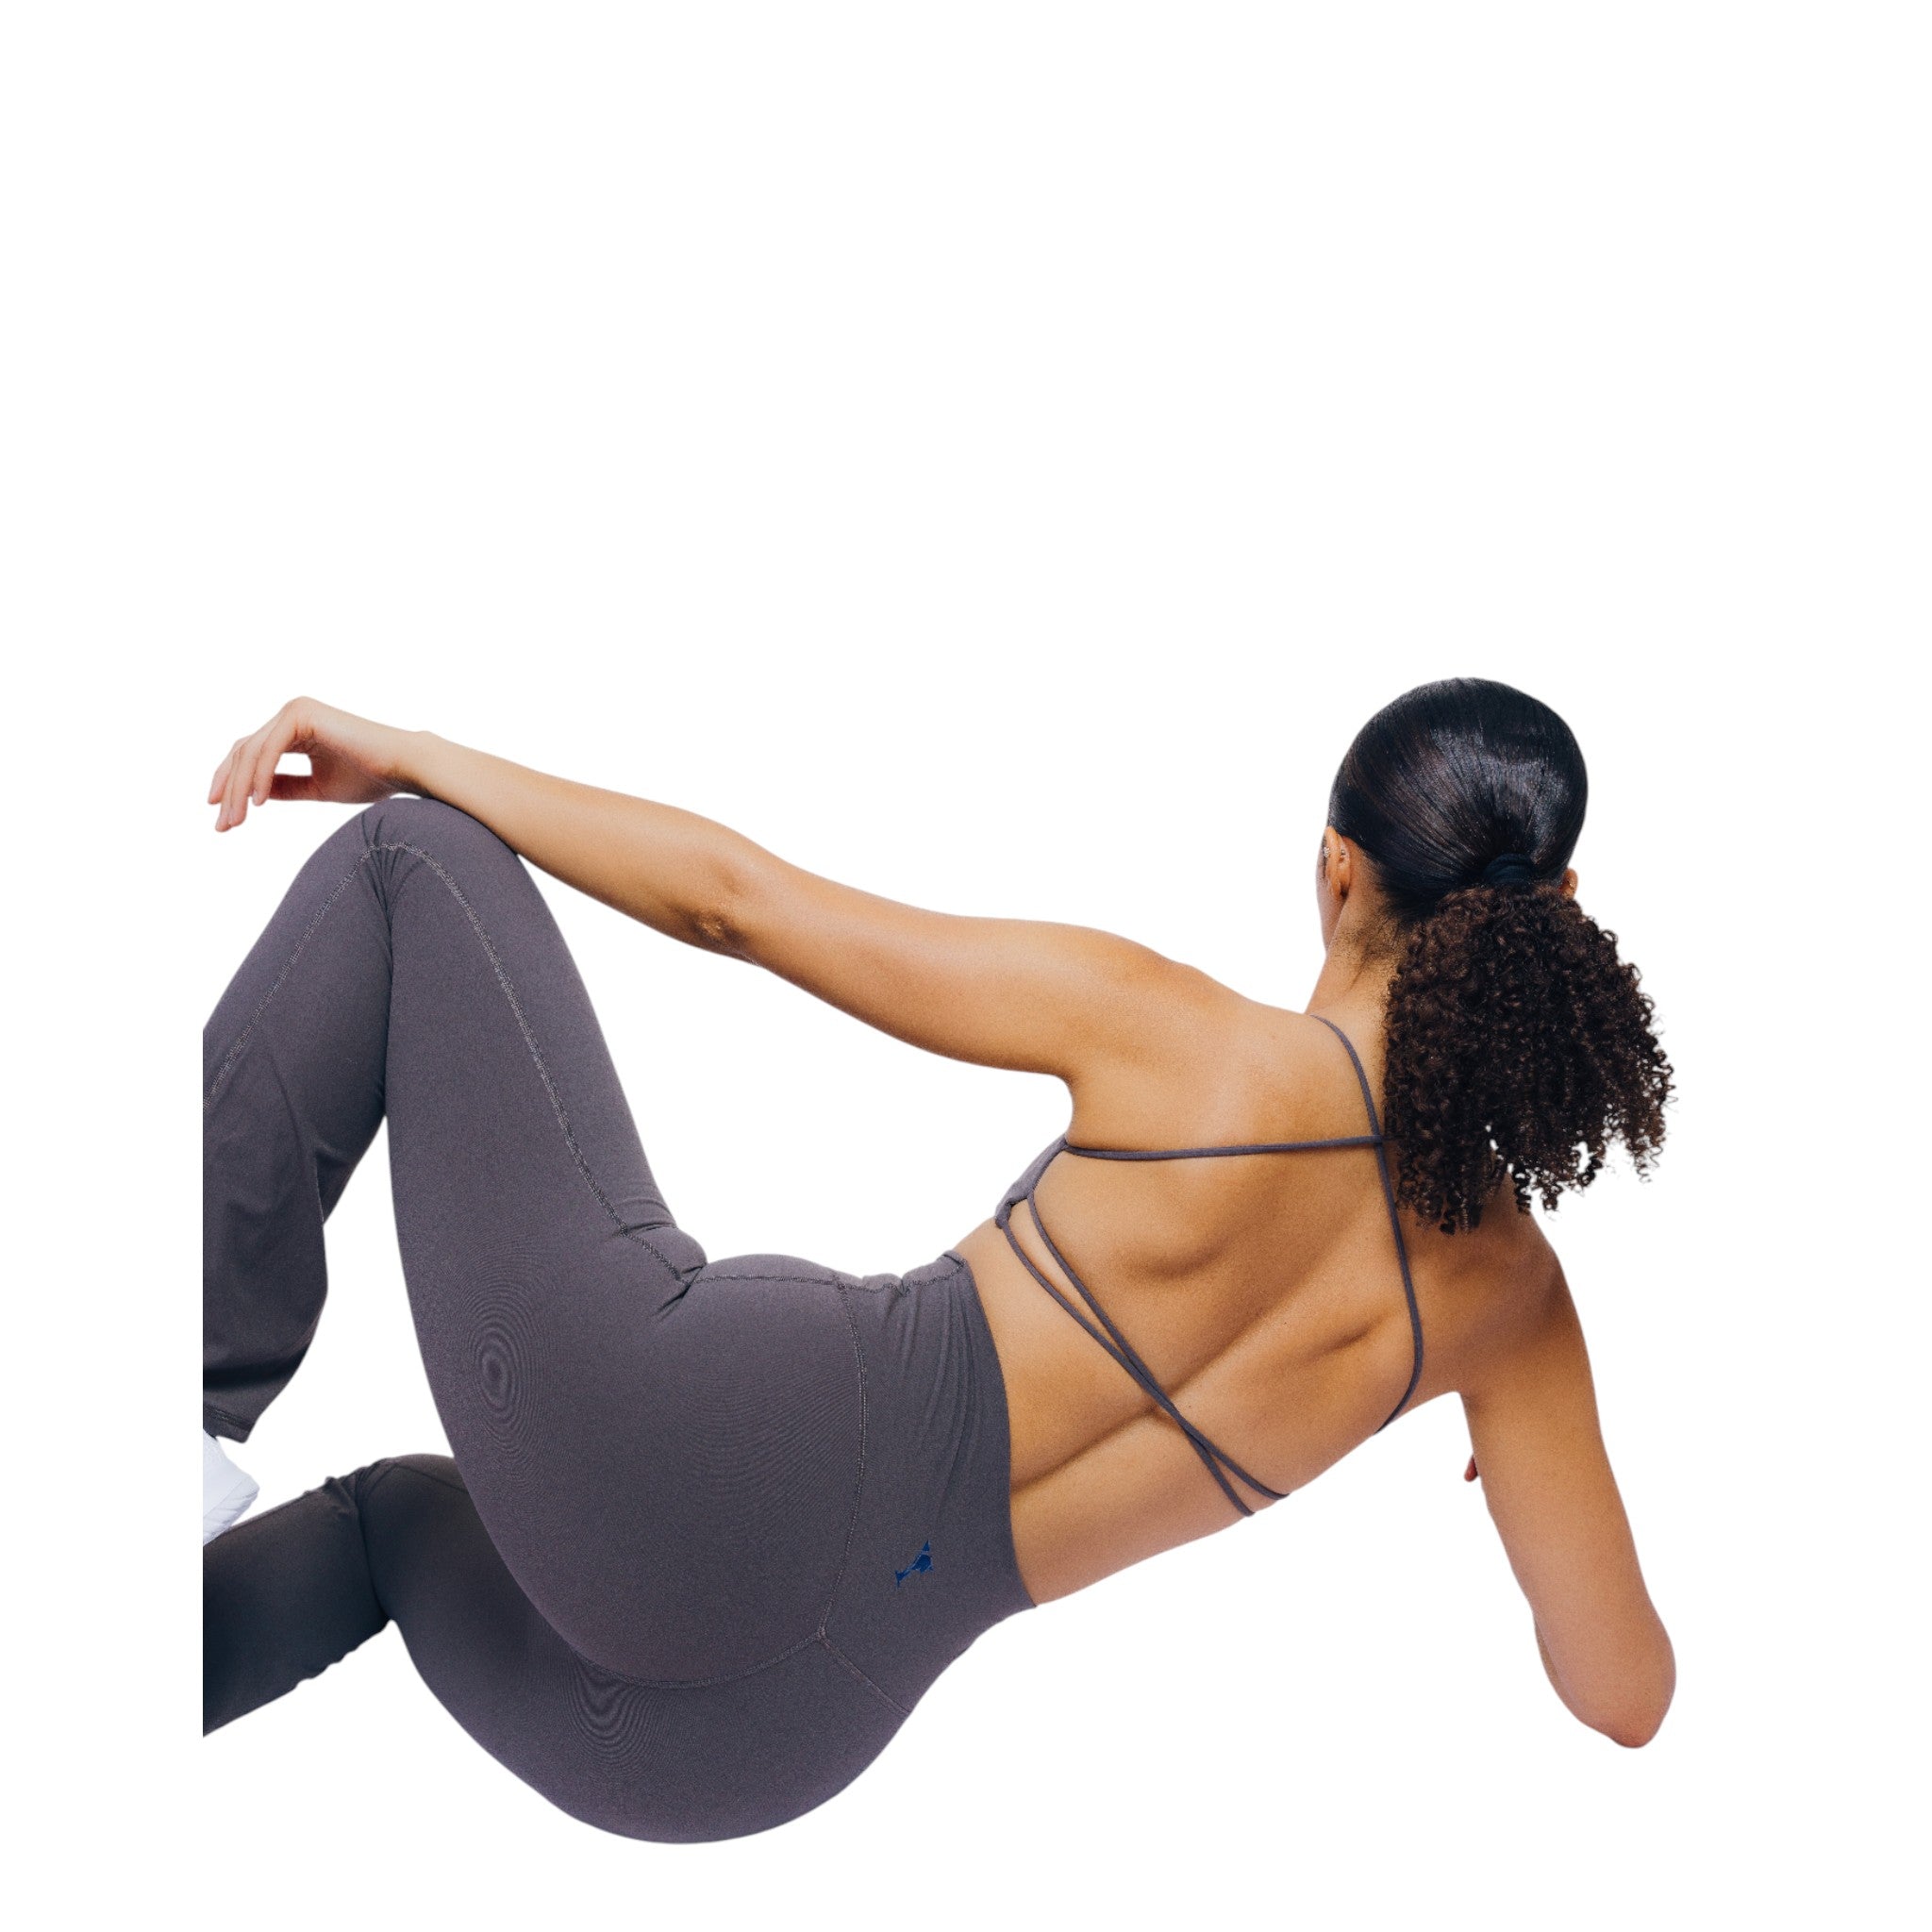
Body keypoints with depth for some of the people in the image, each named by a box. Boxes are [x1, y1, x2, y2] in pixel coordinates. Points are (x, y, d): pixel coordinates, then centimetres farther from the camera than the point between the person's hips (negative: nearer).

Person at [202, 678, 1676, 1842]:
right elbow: (1626, 1696, 9)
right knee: (395, 1512, 39)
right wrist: (1534, 1482, 31)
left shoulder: (1166, 1030, -8)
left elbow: (727, 898, -2)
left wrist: (414, 757, 10)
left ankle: (202, 1424, 5)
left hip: (681, 1453, -5)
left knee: (412, 863, 8)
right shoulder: (1510, 1284, 3)